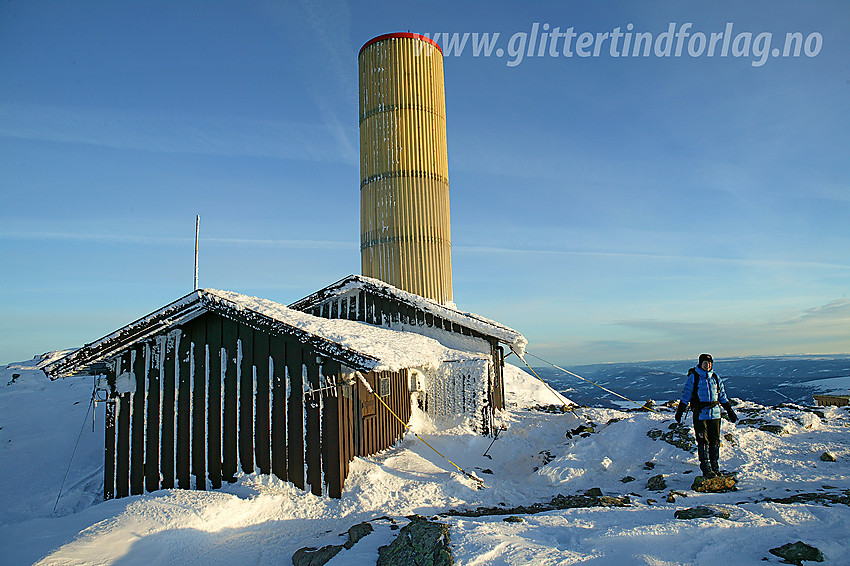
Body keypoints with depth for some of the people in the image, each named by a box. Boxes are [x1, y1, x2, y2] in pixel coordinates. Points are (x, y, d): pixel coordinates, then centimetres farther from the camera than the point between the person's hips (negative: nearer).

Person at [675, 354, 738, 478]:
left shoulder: (716, 378, 10)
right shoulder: (693, 378, -3)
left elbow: (723, 397, 19)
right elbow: (686, 396, 0)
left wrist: (730, 411, 20)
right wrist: (679, 411, -3)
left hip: (715, 414, 4)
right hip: (700, 414, -4)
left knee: (715, 440, 8)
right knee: (703, 441, -4)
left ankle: (714, 466, 20)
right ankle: (706, 469, 2)